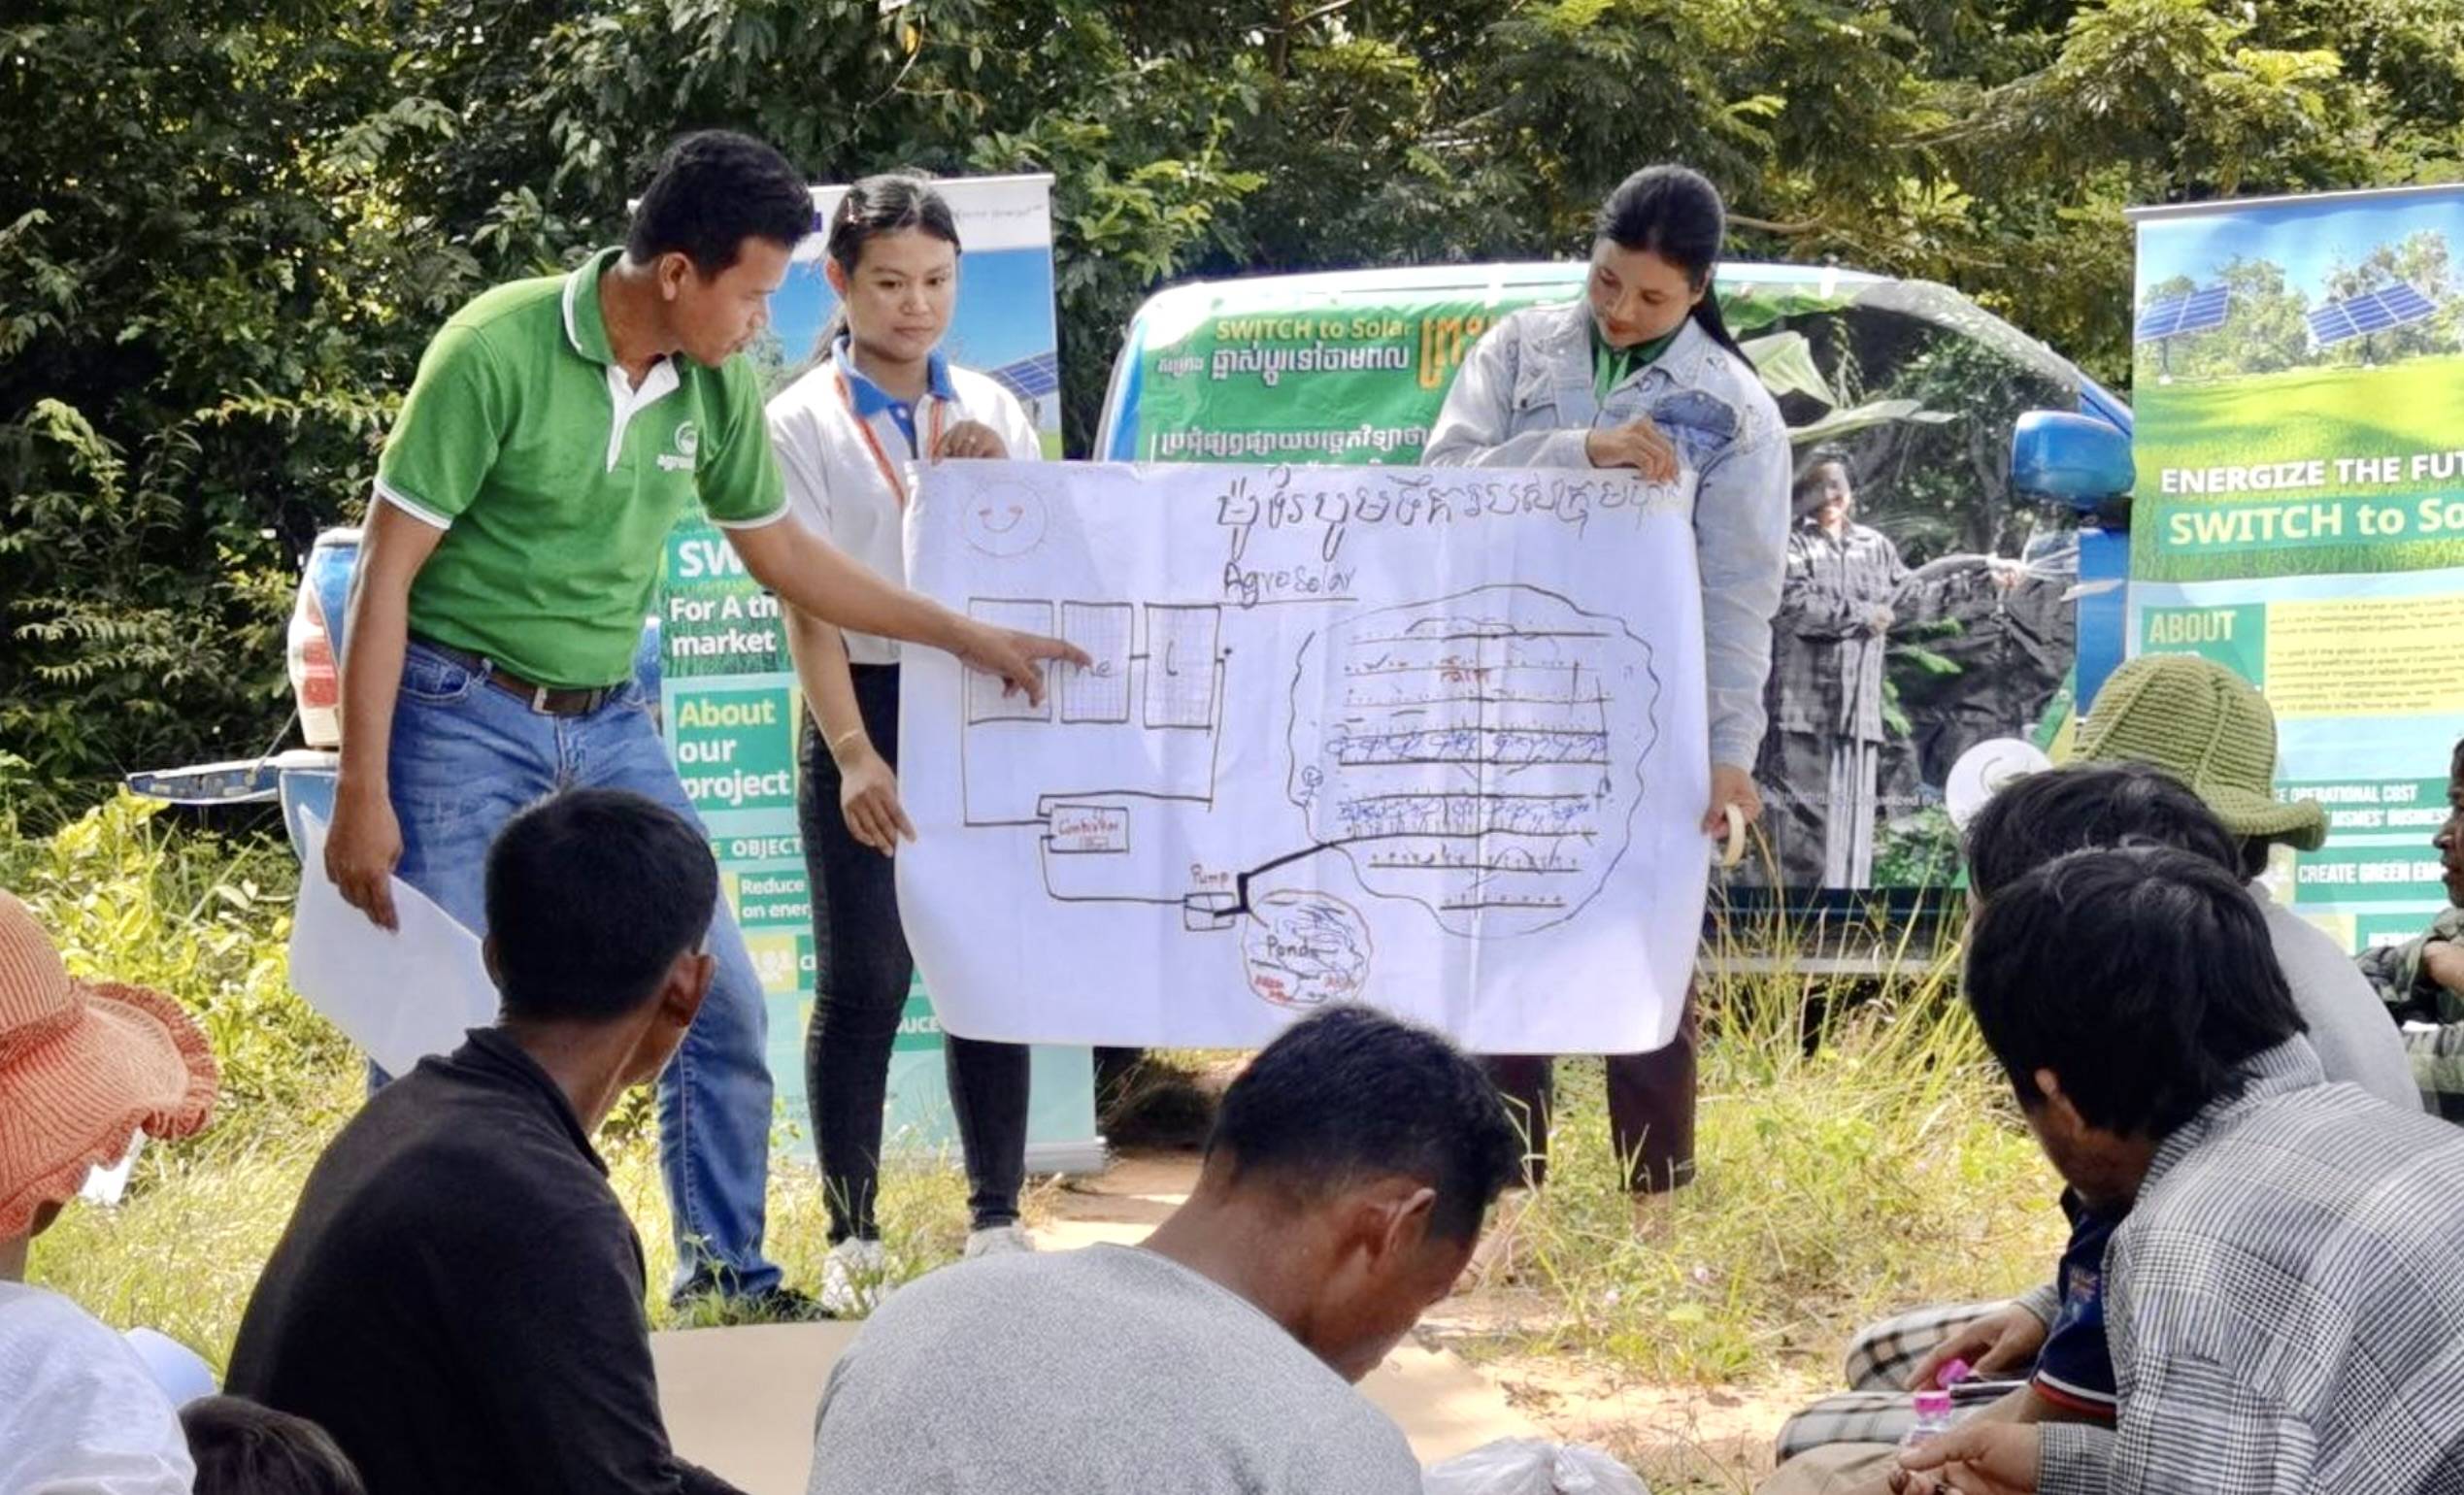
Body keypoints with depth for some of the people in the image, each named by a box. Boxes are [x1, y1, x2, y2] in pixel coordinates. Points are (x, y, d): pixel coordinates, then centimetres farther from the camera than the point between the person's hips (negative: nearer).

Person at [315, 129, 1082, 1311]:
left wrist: (968, 636, 20)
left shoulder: (719, 387, 1)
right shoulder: (498, 352, -18)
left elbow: (780, 553, 18)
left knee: (722, 1002, 8)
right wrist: (361, 792, -19)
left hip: (608, 724, 6)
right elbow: (385, 573, -16)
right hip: (465, 716, -6)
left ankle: (724, 1271, 24)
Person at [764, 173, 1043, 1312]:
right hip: (866, 706, -3)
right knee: (863, 984, -2)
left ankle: (997, 1219, 15)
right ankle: (851, 1239, 6)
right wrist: (852, 755, -18)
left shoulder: (992, 412, 9)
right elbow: (806, 605, -8)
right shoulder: (802, 424, -2)